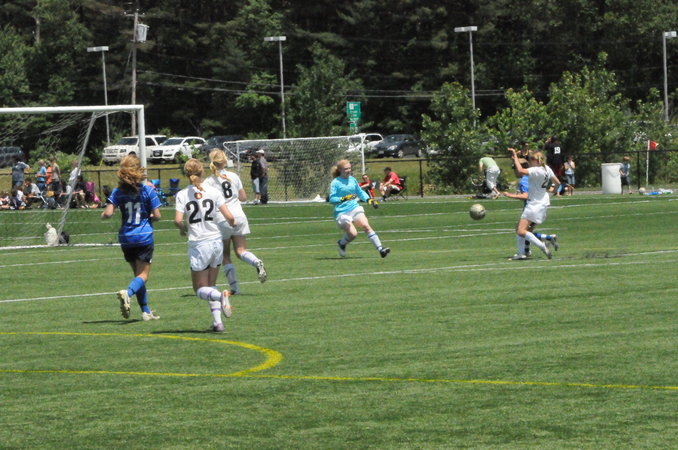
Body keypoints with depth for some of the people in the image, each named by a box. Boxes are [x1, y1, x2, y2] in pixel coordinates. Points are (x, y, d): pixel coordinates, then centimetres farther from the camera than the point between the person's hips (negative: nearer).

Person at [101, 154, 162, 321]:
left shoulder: (118, 192, -2)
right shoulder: (148, 191, -7)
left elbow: (108, 213, -11)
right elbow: (157, 215, -7)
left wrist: (103, 214, 12)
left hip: (126, 238, 3)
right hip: (144, 237, -3)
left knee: (138, 274, 15)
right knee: (143, 275, -1)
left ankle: (146, 312, 14)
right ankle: (127, 292, -32)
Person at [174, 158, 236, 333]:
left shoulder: (182, 195, -6)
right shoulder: (213, 192, -1)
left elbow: (177, 220, -14)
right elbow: (229, 217, -5)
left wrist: (183, 228, 8)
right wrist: (232, 223, 18)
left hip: (198, 244, -3)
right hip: (216, 241, 3)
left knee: (200, 289, 7)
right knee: (211, 285, 19)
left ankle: (220, 295, -25)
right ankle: (217, 321, 6)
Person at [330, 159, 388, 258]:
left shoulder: (352, 180, 10)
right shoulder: (335, 183, -7)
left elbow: (360, 192, 24)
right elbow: (332, 199, -13)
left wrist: (369, 199, 9)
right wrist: (343, 198, -27)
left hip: (355, 208, 5)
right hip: (342, 212, -5)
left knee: (366, 226, -16)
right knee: (353, 233, -16)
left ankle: (380, 249, -20)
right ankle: (341, 243, 18)